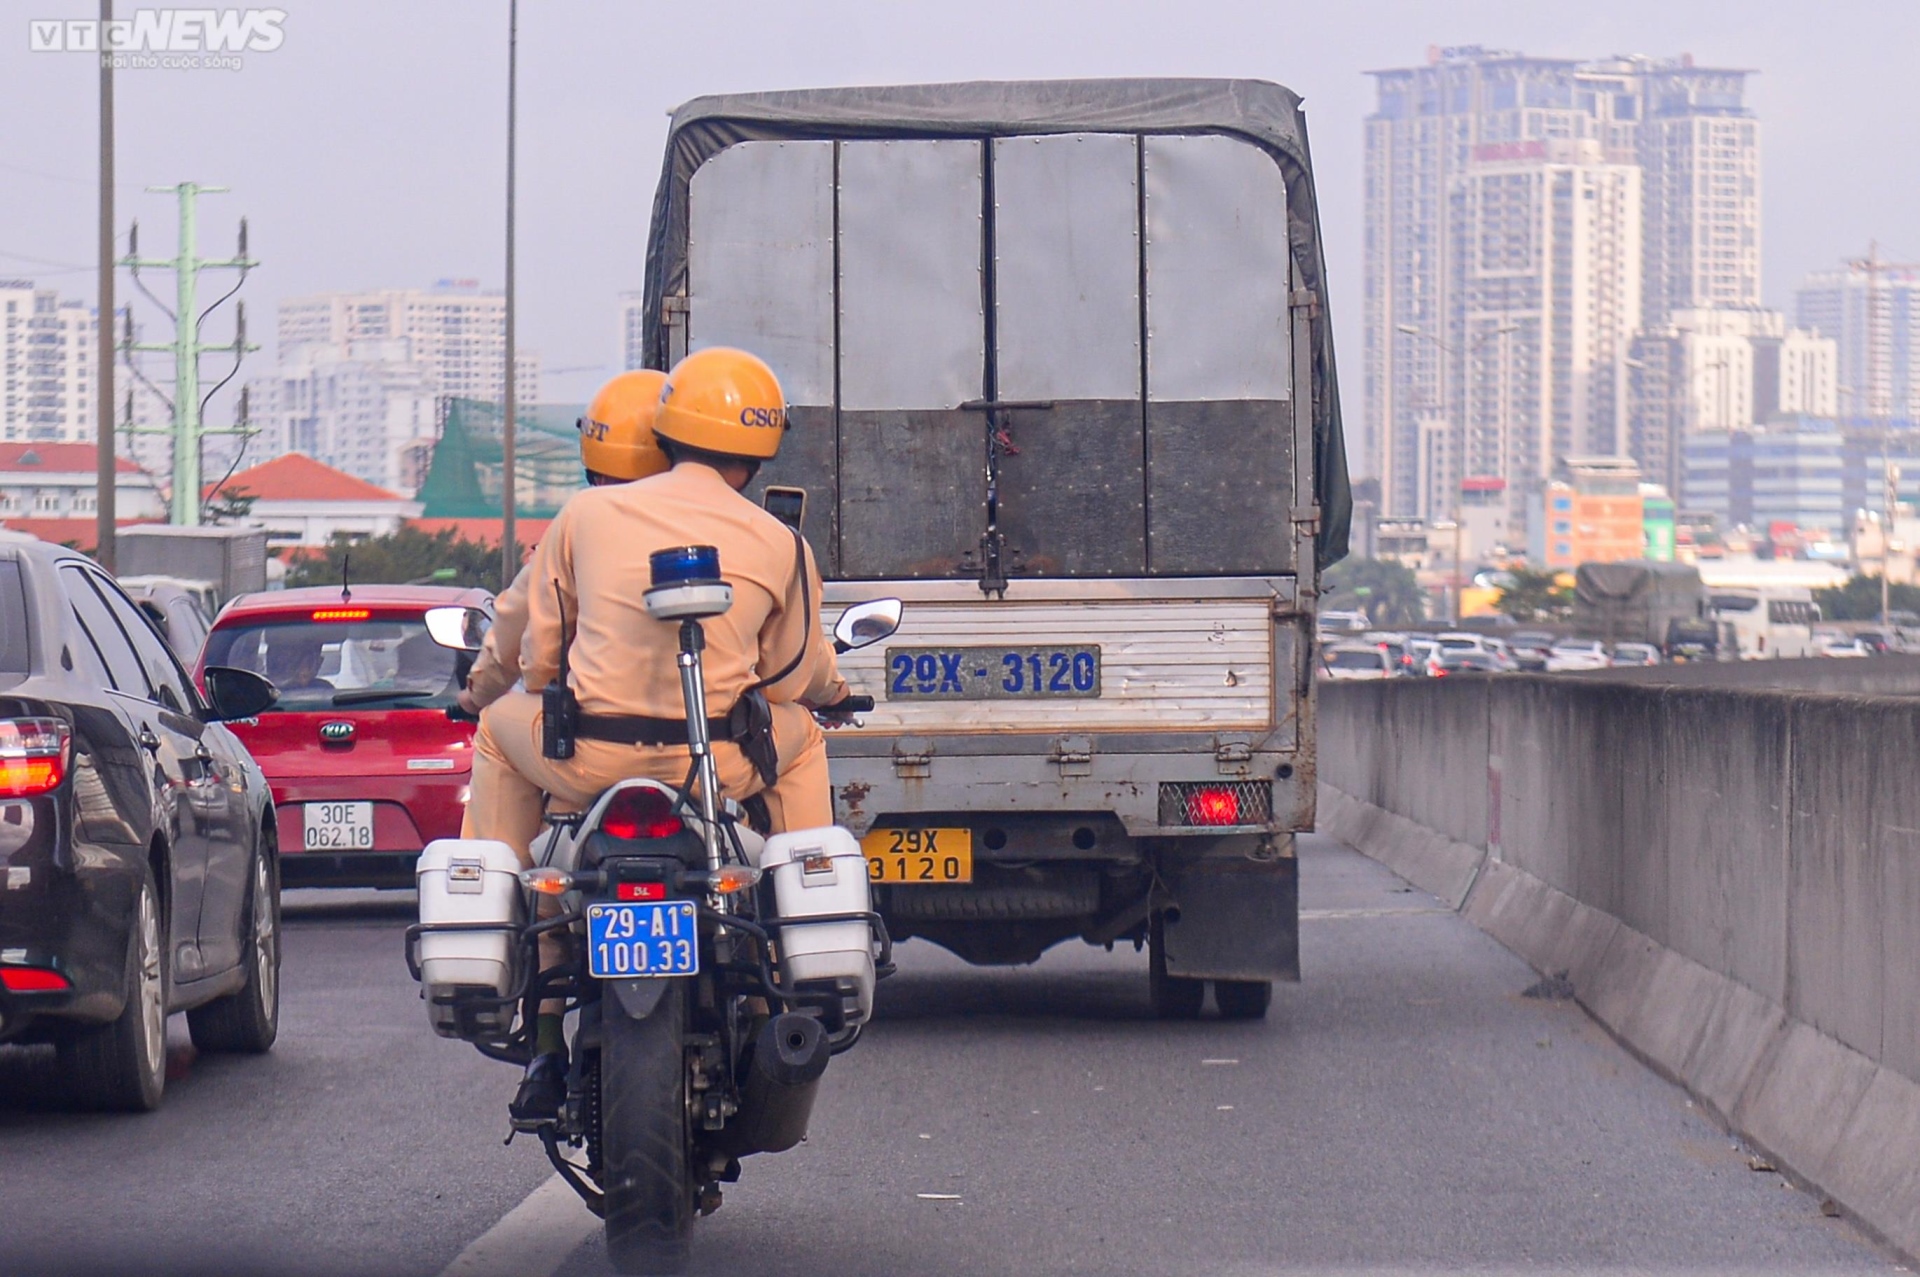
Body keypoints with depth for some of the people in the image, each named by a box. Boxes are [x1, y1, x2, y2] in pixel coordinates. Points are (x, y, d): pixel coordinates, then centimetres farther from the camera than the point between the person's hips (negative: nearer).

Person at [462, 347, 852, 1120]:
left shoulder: (585, 516, 7)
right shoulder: (778, 545, 6)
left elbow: (536, 659, 13)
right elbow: (793, 680, 17)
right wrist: (834, 693, 43)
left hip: (589, 761, 0)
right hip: (722, 763, 0)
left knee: (502, 728, 31)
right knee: (799, 736, 32)